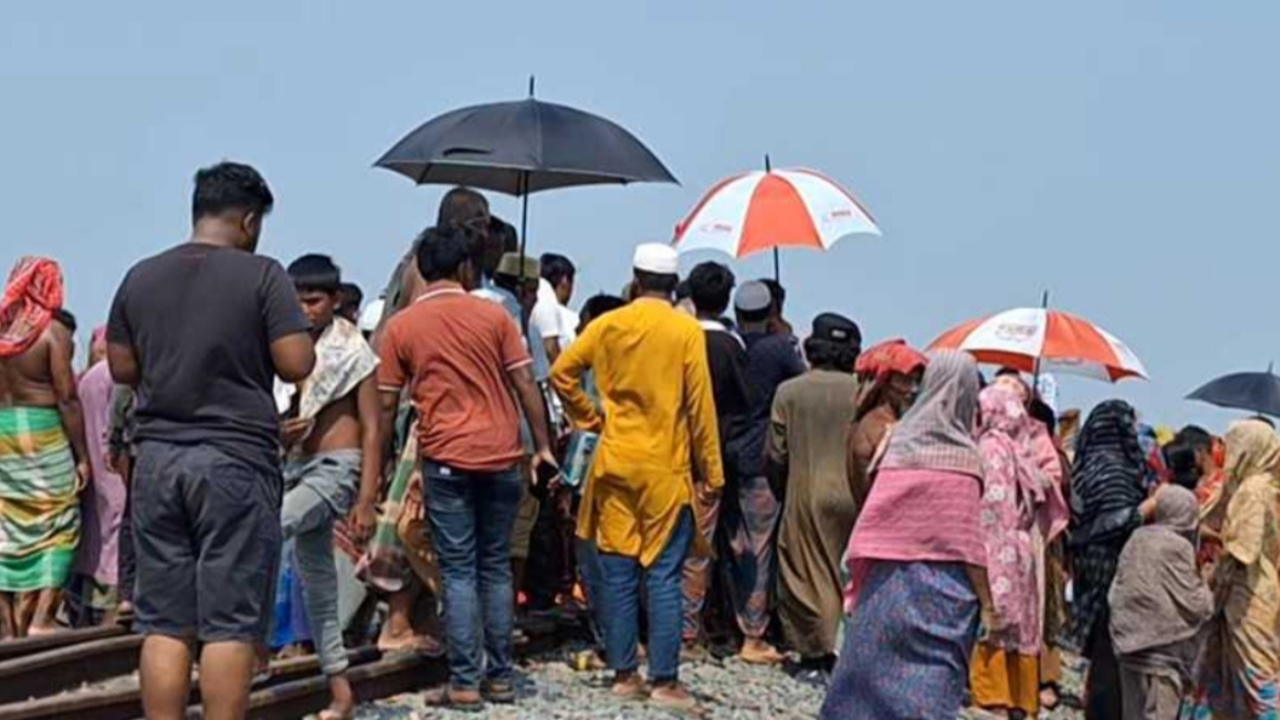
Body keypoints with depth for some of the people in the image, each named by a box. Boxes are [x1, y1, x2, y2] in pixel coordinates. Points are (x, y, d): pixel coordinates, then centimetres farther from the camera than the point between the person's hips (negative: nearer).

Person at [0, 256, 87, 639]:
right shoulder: (52, 332, -9)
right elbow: (67, 398, -11)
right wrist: (82, 456, -7)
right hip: (41, 434, -5)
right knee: (57, 526, 4)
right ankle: (40, 618, -5)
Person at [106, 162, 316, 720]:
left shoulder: (141, 277, 9)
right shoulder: (262, 275, -5)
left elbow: (121, 368, 13)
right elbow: (297, 364, -10)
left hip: (157, 458, 5)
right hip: (236, 460, -4)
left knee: (163, 623, 7)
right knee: (230, 624, -1)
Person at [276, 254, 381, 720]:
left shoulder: (352, 352, -4)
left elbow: (371, 428, -7)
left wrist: (366, 500, -13)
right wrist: (279, 432, -8)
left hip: (336, 468, -6)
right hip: (295, 468, 6)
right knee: (316, 582, 7)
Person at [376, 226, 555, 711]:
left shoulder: (401, 327, 3)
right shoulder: (493, 316, 4)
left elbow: (387, 405, 4)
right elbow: (526, 385, 1)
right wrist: (542, 446, 9)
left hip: (446, 458, -1)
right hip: (501, 456, 1)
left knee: (459, 570, 2)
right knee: (496, 567, 11)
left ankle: (464, 682, -1)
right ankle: (500, 676, 14)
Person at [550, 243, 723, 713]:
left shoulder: (608, 325, 2)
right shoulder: (687, 331, -6)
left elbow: (561, 373, 0)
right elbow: (700, 405, -6)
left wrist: (590, 419, 11)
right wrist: (711, 471, -1)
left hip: (615, 463, 3)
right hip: (666, 468, -3)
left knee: (618, 572, 8)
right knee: (663, 576, -1)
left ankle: (624, 674, 12)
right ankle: (664, 681, -2)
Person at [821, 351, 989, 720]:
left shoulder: (900, 440, 4)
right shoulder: (962, 456, -8)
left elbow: (871, 523, 5)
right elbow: (965, 540, -9)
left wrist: (861, 582, 11)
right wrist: (987, 602, -3)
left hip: (886, 583, 5)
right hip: (939, 592, -5)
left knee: (875, 674, 12)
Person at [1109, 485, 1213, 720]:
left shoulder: (1137, 539, 8)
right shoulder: (1177, 546, -12)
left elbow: (1114, 593, 11)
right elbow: (1194, 603, -9)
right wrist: (1208, 595, 10)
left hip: (1128, 638, 7)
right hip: (1162, 642, -7)